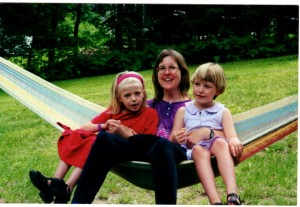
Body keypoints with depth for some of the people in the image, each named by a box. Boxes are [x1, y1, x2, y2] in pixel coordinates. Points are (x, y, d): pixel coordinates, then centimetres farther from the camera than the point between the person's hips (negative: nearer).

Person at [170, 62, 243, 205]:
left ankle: (233, 196, -49)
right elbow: (172, 140, 11)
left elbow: (232, 136, 2)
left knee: (220, 142, -34)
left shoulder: (222, 112, 18)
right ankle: (215, 201, -51)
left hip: (217, 150, 0)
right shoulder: (183, 111, 20)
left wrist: (235, 141, -25)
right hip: (191, 152, 0)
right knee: (199, 150, -35)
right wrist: (175, 139, -15)